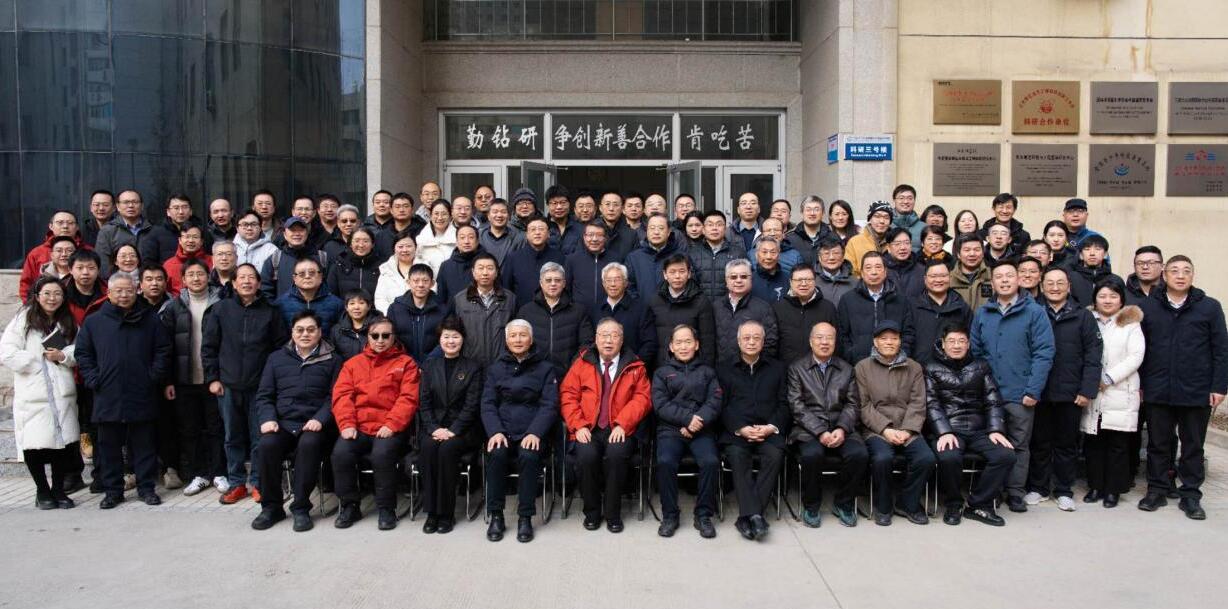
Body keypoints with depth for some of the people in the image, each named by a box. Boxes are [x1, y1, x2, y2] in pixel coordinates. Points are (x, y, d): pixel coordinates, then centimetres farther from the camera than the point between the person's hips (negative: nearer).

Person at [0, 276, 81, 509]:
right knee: (35, 443, -1)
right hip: (33, 394, -3)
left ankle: (58, 490, 20)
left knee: (64, 442, 3)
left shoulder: (68, 323, 13)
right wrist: (39, 360, -9)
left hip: (62, 392, 3)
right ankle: (42, 491, 18)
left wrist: (63, 356, -9)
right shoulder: (23, 320, -1)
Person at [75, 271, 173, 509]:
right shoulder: (94, 322, 7)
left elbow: (163, 351, 6)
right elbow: (83, 354, 10)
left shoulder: (150, 320, 6)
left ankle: (146, 487, 16)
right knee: (109, 445, 8)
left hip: (142, 397, -1)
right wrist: (93, 380, 0)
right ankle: (112, 490, 18)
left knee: (144, 444, 6)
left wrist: (154, 377, -3)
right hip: (107, 397, 1)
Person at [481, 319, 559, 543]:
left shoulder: (545, 368, 9)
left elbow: (549, 405, -1)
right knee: (496, 454, -30)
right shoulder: (496, 368, 15)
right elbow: (488, 404, 6)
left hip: (532, 433, -1)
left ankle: (525, 517, -18)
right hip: (502, 431, 2)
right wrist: (495, 431, -13)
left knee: (529, 456, -32)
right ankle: (496, 516, -15)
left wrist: (535, 433, -18)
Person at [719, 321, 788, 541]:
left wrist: (771, 427, -7)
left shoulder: (777, 368, 20)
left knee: (775, 454, -31)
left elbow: (783, 405, 12)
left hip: (769, 431, 1)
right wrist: (740, 429, -11)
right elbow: (721, 406, 6)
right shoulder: (724, 370, 17)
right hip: (736, 431, 0)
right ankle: (755, 515, -36)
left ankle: (746, 516, -28)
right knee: (737, 455, -33)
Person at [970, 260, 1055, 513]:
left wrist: (1033, 390, -14)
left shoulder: (1034, 312, -2)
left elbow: (1043, 353, -7)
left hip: (1020, 395, -3)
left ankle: (1015, 494, 15)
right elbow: (975, 352, 9)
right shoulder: (982, 313, 9)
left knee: (1019, 445, 5)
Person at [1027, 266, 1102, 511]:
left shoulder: (1083, 317, 3)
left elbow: (1093, 356, -2)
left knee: (1067, 444, 9)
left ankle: (1064, 491, 19)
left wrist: (1088, 390, -9)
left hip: (1070, 393, 0)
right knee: (1040, 442, 9)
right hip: (1039, 392, 1)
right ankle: (1037, 488, 19)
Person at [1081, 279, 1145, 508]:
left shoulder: (1131, 324, 6)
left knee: (1117, 444, 0)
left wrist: (1109, 378, -11)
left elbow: (1135, 357, -4)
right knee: (1093, 442, 4)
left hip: (1120, 394, -2)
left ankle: (1113, 489, 9)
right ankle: (1095, 486, 14)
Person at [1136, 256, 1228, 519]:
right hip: (1157, 392, 1)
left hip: (1196, 393, -1)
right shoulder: (1148, 306, 3)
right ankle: (1156, 490, 20)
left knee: (1193, 446, 9)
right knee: (1158, 444, 9)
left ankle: (1191, 495, 19)